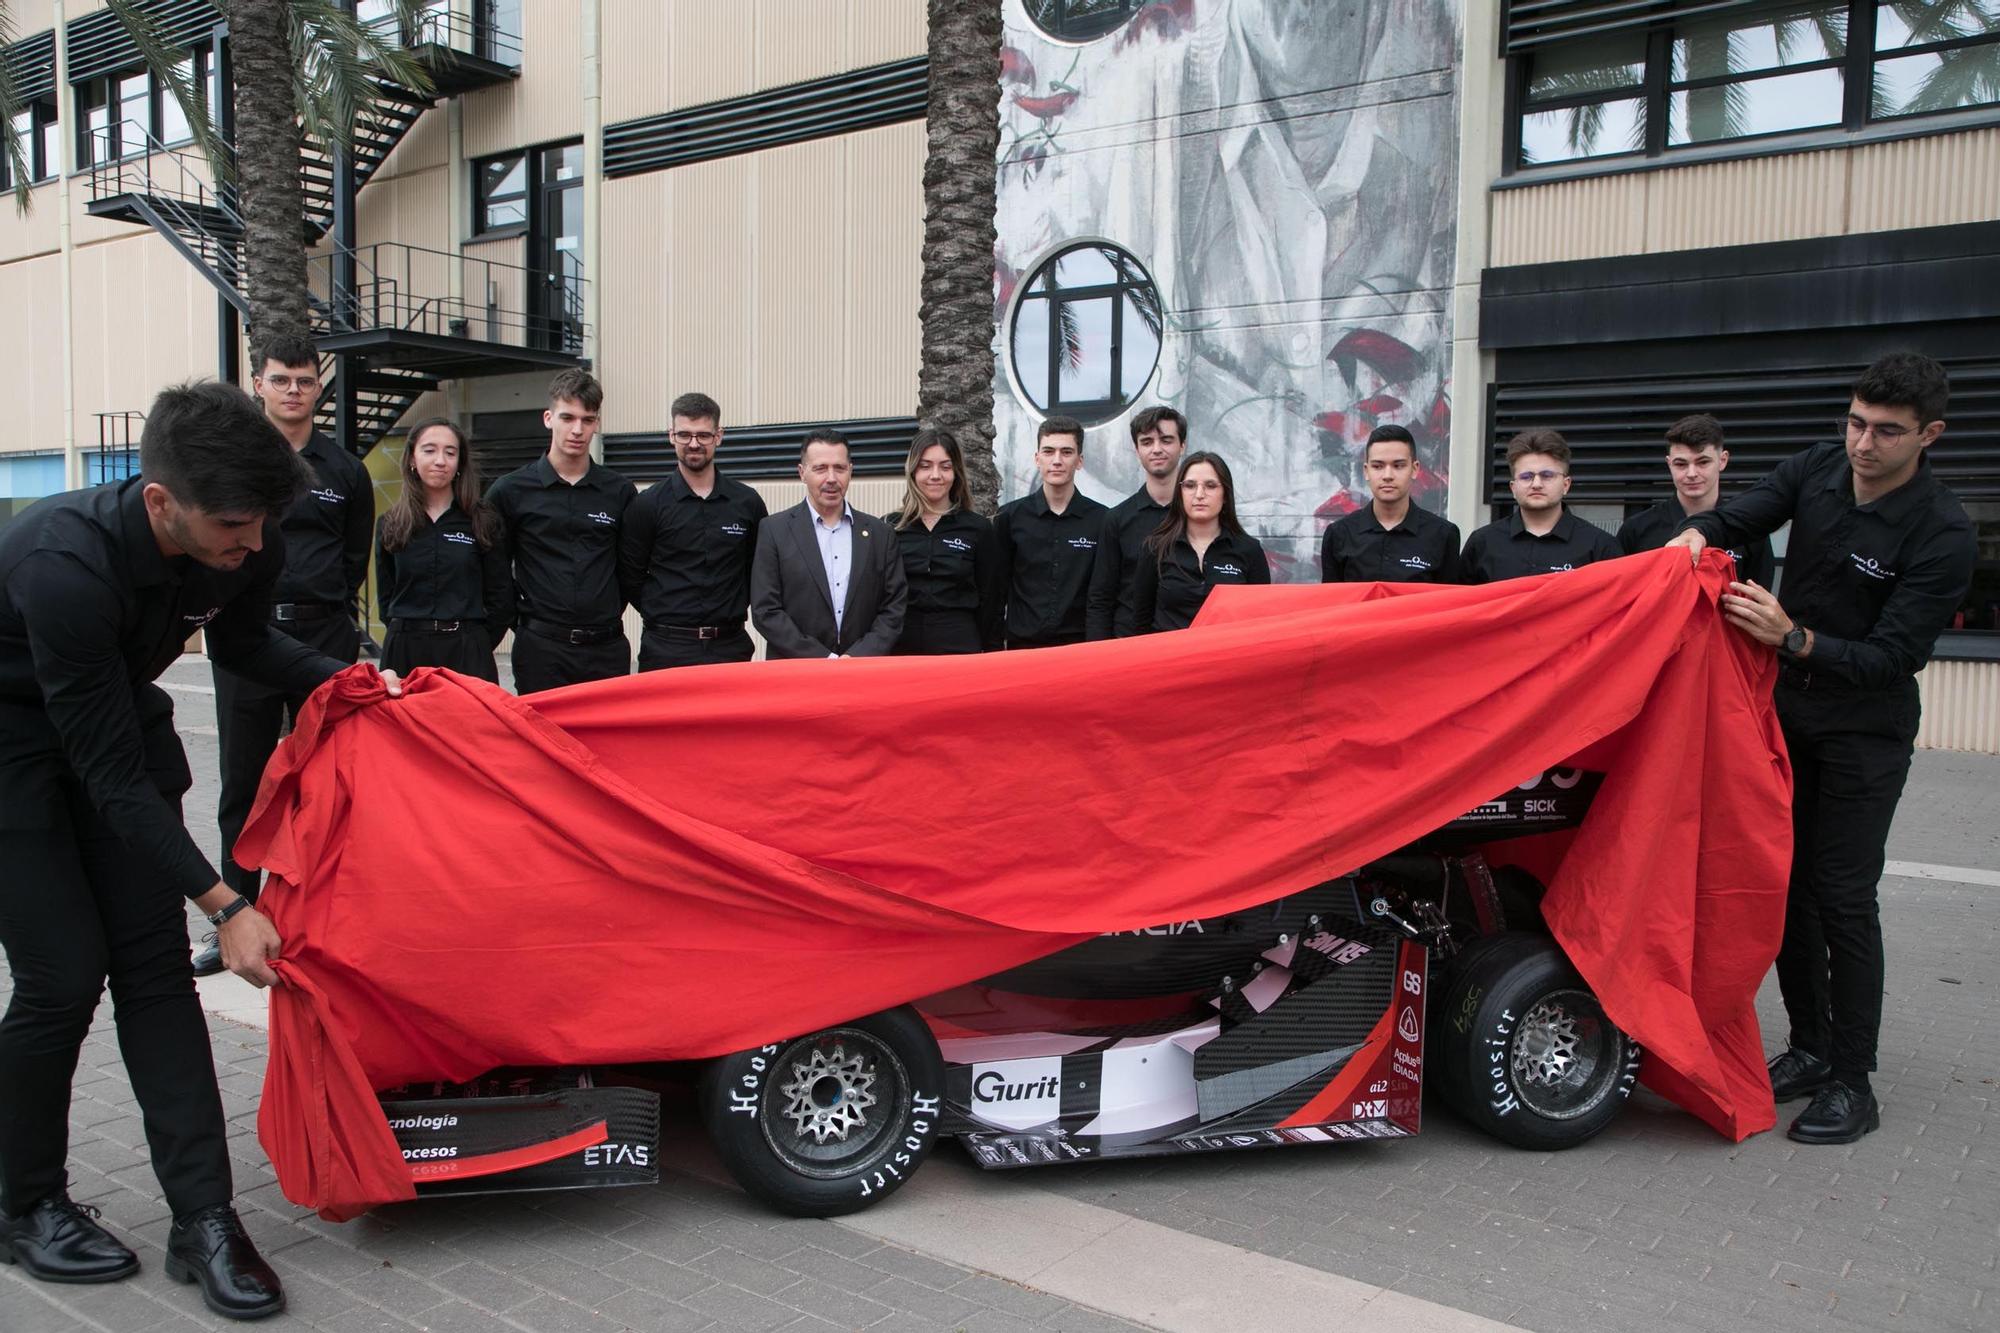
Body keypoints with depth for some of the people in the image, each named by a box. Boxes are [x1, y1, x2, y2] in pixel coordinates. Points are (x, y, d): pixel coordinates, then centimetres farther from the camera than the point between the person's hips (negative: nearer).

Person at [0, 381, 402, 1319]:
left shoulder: (246, 547, -19)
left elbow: (244, 645, 6)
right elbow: (111, 776, -30)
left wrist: (345, 678, -12)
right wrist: (223, 904, -29)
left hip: (117, 720, 6)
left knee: (153, 964, -1)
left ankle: (203, 1219, 2)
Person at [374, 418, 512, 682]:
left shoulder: (484, 522, 3)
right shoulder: (390, 525, 9)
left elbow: (501, 598, 4)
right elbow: (385, 596, 13)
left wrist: (475, 644, 1)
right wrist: (409, 635, 4)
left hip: (467, 652, -2)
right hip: (404, 651, 2)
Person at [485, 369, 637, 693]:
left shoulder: (620, 492, 7)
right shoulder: (510, 491, 2)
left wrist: (608, 614, 9)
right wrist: (522, 620, 4)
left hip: (607, 649, 2)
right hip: (541, 650, -1)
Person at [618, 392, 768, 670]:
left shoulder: (748, 502, 5)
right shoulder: (647, 504, 0)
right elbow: (631, 576, 3)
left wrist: (731, 613, 7)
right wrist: (666, 616, 2)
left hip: (730, 646, 2)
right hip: (666, 648, -1)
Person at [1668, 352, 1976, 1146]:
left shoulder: (1943, 537, -19)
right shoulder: (1818, 470, -4)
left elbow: (1890, 658, -21)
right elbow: (1743, 517, 0)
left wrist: (1794, 638, -36)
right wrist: (1697, 534, -24)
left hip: (1865, 731, -5)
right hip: (1788, 708, 5)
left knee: (1843, 898, -5)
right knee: (1787, 881, 10)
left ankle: (1853, 1085, 7)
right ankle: (1809, 1047, 24)